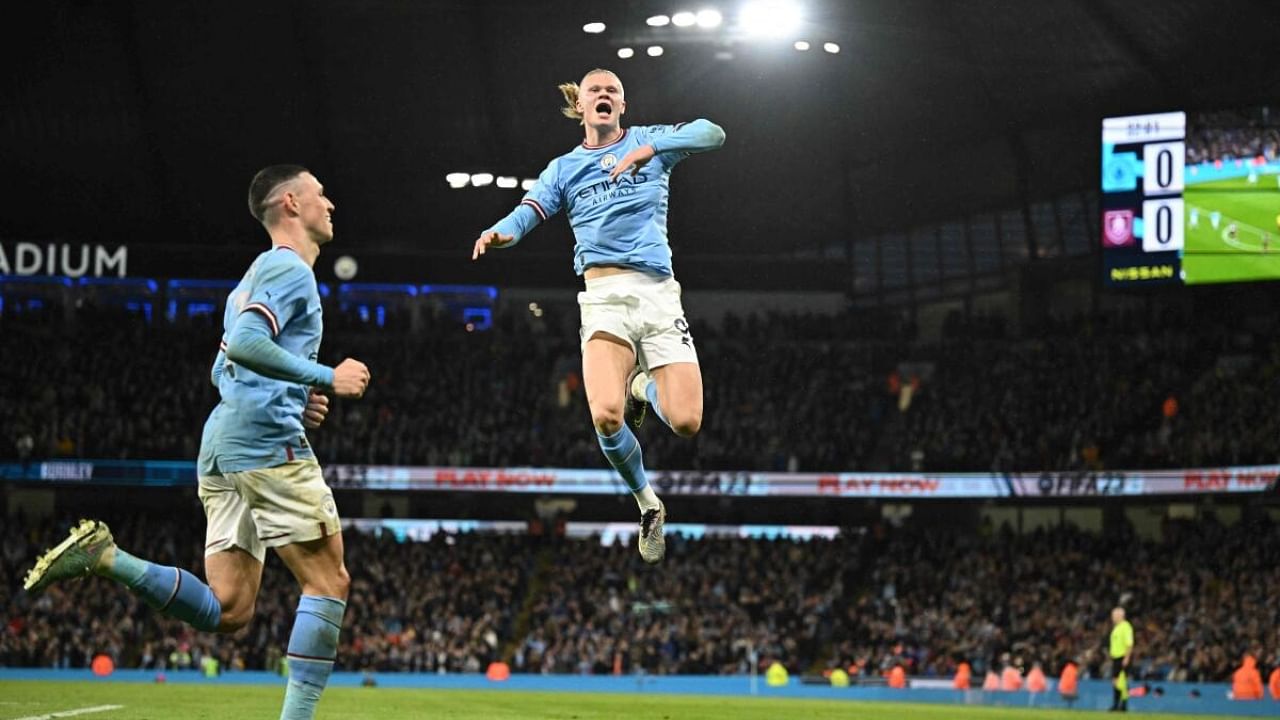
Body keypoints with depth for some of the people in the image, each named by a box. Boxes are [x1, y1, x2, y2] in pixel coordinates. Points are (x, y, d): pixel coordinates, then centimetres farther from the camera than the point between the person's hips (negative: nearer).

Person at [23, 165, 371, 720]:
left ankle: (105, 556, -7)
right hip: (268, 439, -9)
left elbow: (223, 370, 30)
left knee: (227, 610, 2)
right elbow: (245, 343, -20)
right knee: (328, 580, -6)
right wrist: (326, 378, -16)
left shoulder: (260, 276, 27)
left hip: (222, 445, 9)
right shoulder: (290, 269, -4)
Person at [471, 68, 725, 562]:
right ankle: (648, 505, 4)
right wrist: (500, 234, -24)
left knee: (686, 423, -14)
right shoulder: (564, 168, 16)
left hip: (658, 293, 0)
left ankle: (645, 388, 24)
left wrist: (651, 147, -19)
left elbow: (712, 133, -4)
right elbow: (526, 214, 0)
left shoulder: (650, 141, 13)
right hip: (605, 297, 0)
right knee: (606, 416, -24)